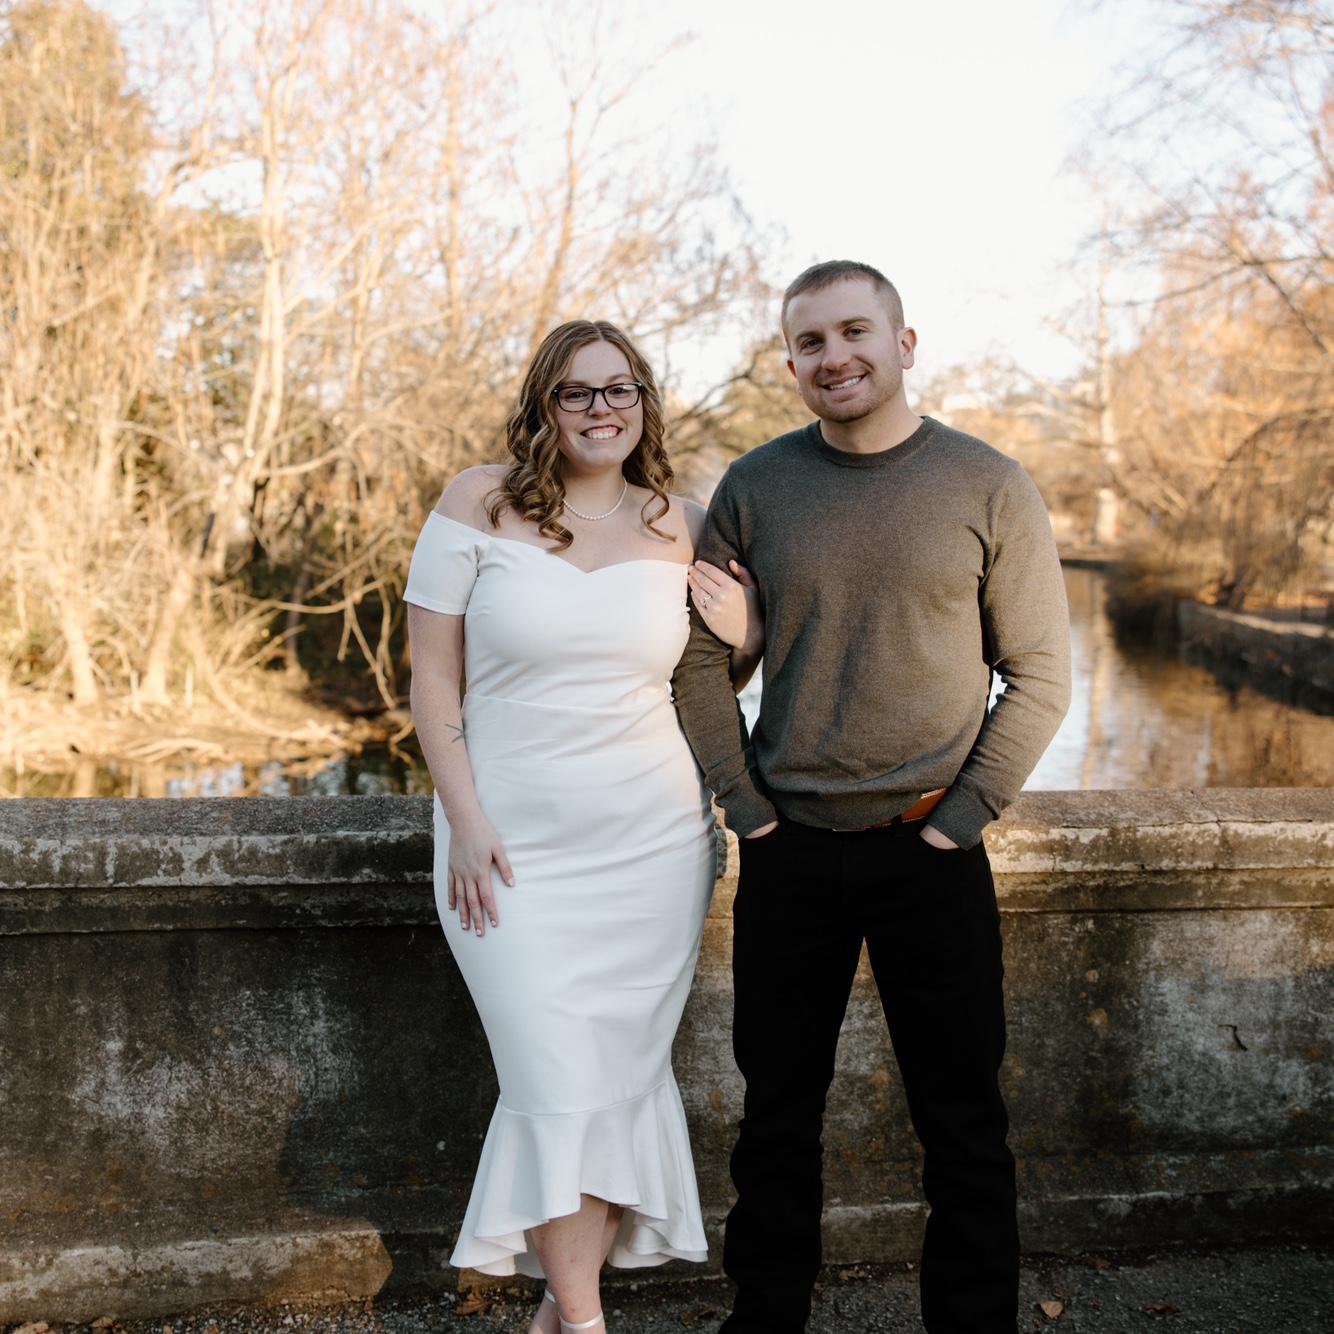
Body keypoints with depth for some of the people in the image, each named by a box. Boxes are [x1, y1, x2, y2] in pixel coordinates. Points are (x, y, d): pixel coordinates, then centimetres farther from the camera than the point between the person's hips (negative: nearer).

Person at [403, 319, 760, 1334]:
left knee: (622, 1071, 8)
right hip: (515, 847, -2)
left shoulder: (680, 526, 4)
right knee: (556, 1082, -4)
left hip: (654, 842, 3)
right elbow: (433, 676, -2)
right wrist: (466, 823, -9)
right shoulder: (480, 504, -3)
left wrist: (744, 637, -6)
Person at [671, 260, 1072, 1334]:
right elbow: (701, 659, 6)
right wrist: (748, 808, -1)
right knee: (778, 1115, 13)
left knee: (962, 1123, 8)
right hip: (789, 852, 2)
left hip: (931, 854, -2)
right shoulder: (755, 487, 2)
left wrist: (957, 822, -7)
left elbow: (1041, 676, -2)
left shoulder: (988, 488, -3)